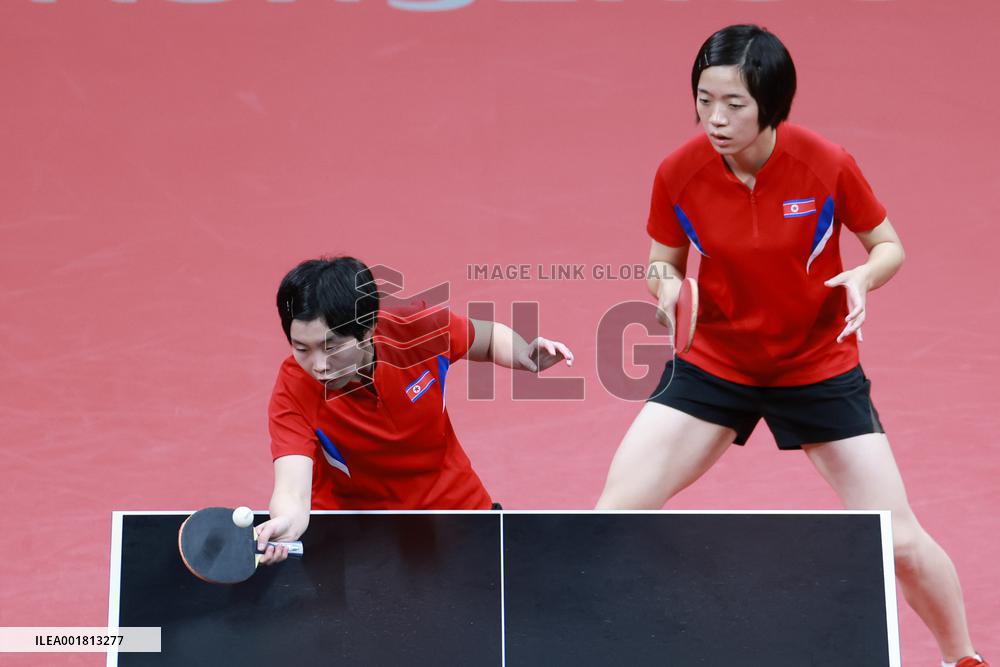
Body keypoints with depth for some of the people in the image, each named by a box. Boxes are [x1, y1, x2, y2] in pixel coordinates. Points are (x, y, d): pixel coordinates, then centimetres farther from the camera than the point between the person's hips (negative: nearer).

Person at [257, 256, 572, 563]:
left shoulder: (418, 326, -21)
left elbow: (490, 336, 2)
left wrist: (524, 355, -19)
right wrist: (285, 523, -60)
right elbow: (292, 491, -38)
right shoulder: (293, 391, -26)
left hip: (458, 506, 1)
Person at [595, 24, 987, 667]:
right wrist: (666, 282, -22)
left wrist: (863, 277, -27)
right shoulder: (678, 174, -16)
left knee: (900, 541, -3)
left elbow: (889, 245, -5)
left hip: (820, 367, -1)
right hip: (714, 365, 2)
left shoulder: (827, 165, -21)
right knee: (613, 515, -8)